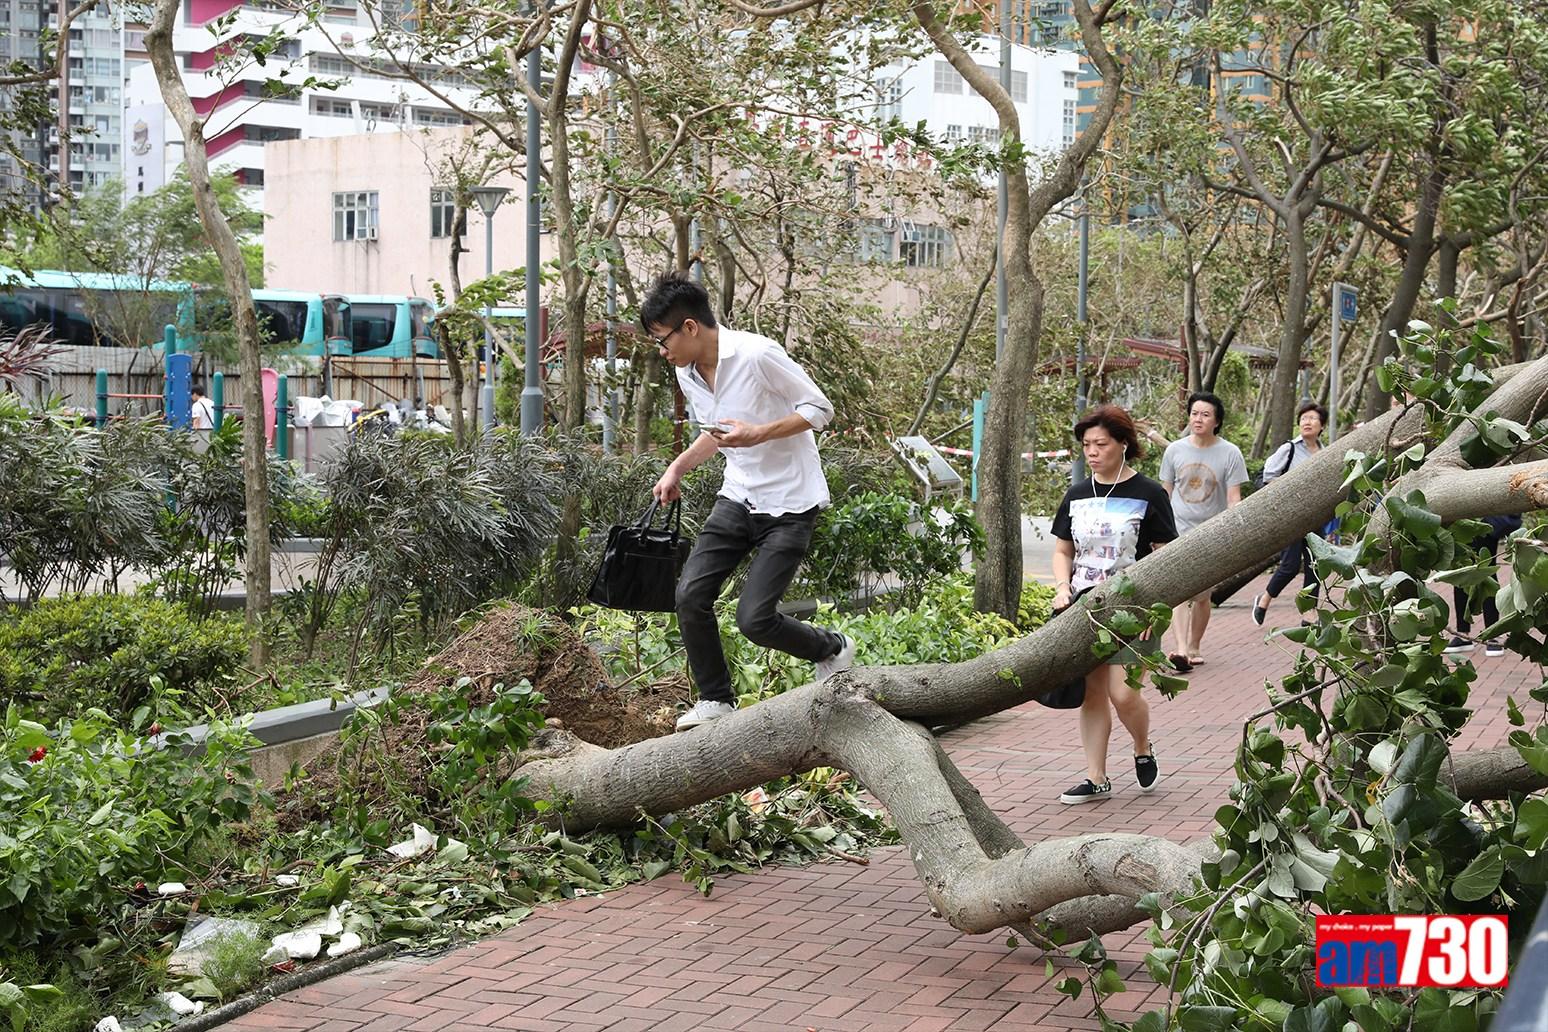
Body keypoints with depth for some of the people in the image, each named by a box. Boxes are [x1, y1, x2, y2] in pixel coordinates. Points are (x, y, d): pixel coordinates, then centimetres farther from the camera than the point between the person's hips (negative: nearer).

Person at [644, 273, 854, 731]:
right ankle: (715, 699, 11)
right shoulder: (687, 373, 4)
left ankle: (833, 650, 17)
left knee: (754, 618, -12)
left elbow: (819, 408, -14)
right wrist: (678, 468, 9)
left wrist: (759, 433, -25)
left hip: (790, 503, -7)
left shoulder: (757, 355, -21)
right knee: (690, 595, -6)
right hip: (739, 497, 7)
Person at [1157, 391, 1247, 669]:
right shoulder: (1174, 450, 3)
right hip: (1178, 531, 0)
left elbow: (1233, 498, -4)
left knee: (1202, 595, 10)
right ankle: (1181, 649, -27)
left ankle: (1194, 647, 27)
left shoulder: (1230, 453, -3)